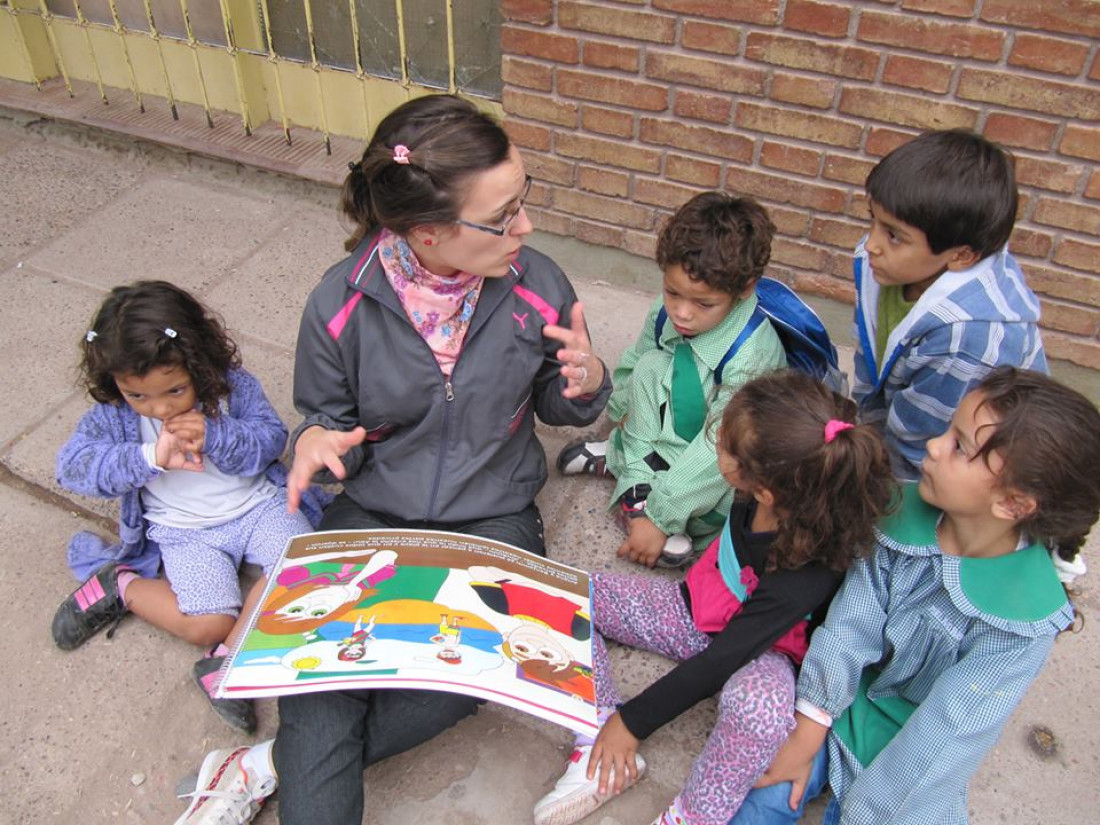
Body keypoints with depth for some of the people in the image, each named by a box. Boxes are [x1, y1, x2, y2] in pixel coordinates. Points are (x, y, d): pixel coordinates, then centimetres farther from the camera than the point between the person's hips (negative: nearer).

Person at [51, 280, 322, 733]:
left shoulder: (232, 384, -10)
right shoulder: (114, 413, -8)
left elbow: (271, 439, -11)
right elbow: (72, 465, -17)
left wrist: (214, 437, -29)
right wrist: (150, 457, -30)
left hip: (256, 505, 2)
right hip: (185, 533, -1)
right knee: (208, 624, -16)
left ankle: (227, 659, -14)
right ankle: (120, 587, 8)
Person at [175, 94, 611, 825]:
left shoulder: (538, 286, -9)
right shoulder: (341, 304, -12)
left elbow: (557, 407, 7)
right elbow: (330, 415, 5)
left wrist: (587, 383, -18)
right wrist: (317, 439, -20)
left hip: (493, 517, 0)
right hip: (373, 512, 0)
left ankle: (272, 765, -7)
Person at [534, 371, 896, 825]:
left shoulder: (806, 574, -36)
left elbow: (722, 659, -28)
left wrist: (633, 720, -21)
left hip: (752, 648, -7)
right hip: (694, 607, 7)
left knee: (759, 703, -44)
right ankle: (596, 742, -12)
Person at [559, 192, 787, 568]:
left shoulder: (753, 356, -30)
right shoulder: (664, 312, -15)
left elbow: (720, 450, -30)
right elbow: (631, 373, -7)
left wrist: (659, 517, -30)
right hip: (666, 437, 5)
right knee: (651, 366, -20)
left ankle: (618, 460, -14)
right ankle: (637, 484, -20)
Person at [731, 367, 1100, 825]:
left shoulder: (1021, 621, -25)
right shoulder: (906, 512, -16)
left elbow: (949, 733, -23)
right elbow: (850, 624, -14)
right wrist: (804, 738, -12)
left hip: (911, 754, -2)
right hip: (845, 701, 2)